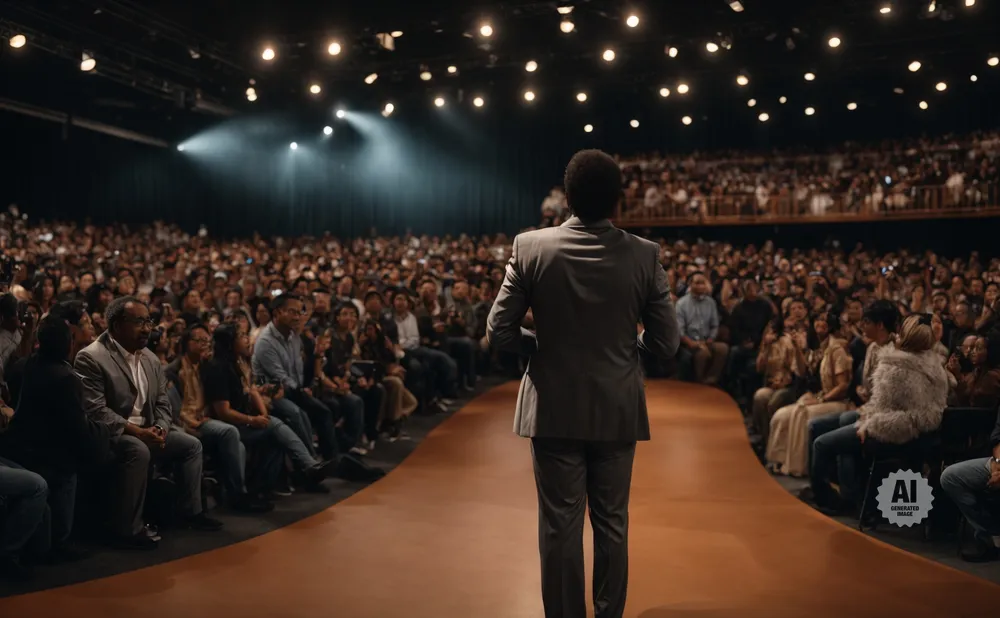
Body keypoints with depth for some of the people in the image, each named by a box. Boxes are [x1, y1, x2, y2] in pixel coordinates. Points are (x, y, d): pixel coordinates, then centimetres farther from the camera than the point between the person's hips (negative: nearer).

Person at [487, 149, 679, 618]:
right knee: (612, 525, 15)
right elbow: (665, 344, -6)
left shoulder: (530, 247, -10)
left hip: (554, 409, -1)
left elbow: (499, 333, -9)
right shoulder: (644, 255, -9)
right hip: (617, 410, 1)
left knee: (560, 526, 9)